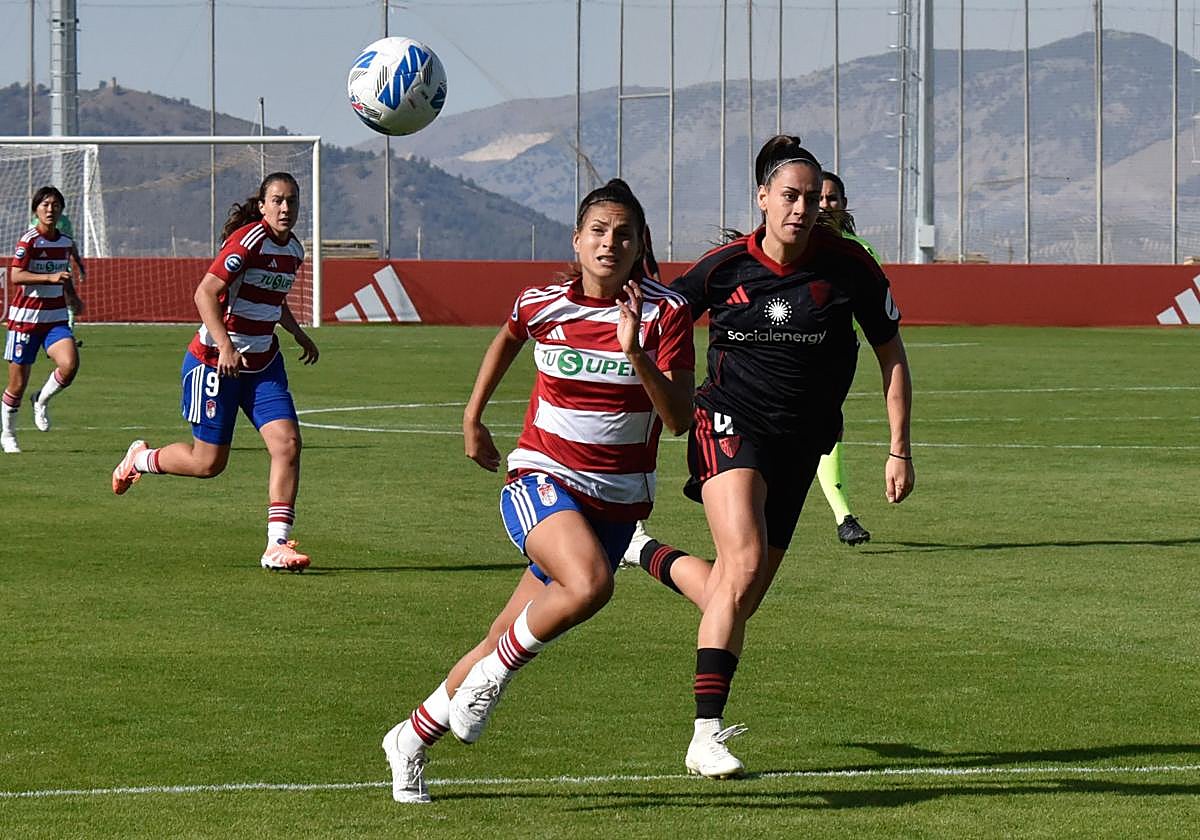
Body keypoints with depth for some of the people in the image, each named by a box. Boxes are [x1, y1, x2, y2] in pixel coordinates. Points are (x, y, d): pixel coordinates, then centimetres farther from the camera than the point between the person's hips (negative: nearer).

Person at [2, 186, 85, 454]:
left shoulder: (66, 242, 8)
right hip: (25, 318, -4)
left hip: (56, 318, 4)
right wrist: (50, 278, -31)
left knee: (69, 365, -20)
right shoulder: (29, 240, -11)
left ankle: (42, 401, 10)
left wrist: (72, 296, 18)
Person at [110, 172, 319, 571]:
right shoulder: (250, 240, -18)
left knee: (287, 444, -12)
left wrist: (299, 334, 19)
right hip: (214, 360, -7)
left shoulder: (294, 250, 8)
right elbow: (205, 293, -23)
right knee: (208, 463, 1)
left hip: (263, 362, 7)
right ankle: (140, 458, 31)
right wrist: (225, 347, -32)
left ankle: (276, 546, -10)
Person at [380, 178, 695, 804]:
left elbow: (679, 419, -14)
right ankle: (490, 676, -10)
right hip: (541, 477, -1)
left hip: (617, 501, 2)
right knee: (590, 583, -33)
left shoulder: (665, 313, -8)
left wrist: (637, 352, -27)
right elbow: (508, 338, 21)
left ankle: (412, 739, 26)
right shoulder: (542, 303, -4)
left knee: (504, 647, 5)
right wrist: (472, 418, 25)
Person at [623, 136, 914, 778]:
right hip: (729, 422, -3)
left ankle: (650, 556, 37)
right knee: (745, 563, -24)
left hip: (799, 442, 3)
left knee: (738, 598, 4)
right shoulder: (725, 267, -6)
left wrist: (900, 449, 1)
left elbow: (891, 353, 4)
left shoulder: (846, 265, -5)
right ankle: (706, 735, -21)